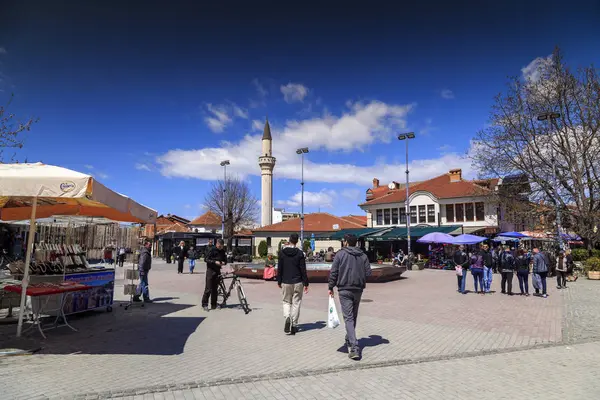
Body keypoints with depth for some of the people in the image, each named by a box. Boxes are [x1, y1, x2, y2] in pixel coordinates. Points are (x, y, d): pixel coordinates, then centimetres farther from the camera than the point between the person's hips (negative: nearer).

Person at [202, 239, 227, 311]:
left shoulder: (223, 251, 8)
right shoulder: (212, 250, -8)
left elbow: (225, 260, 17)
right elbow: (206, 259, -13)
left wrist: (223, 262, -7)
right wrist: (215, 262, -23)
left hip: (217, 271, 5)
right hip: (210, 270, -5)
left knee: (215, 288, 10)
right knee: (208, 289, -5)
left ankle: (214, 304, 17)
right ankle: (204, 304, 4)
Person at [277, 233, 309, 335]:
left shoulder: (282, 252, -2)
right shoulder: (300, 253, -7)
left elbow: (279, 268, 2)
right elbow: (303, 270, -7)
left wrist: (279, 282, 12)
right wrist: (306, 283, -1)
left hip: (286, 282, 1)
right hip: (297, 282, -1)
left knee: (286, 301, 15)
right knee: (296, 303, 8)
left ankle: (287, 317, -11)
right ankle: (294, 325, 10)